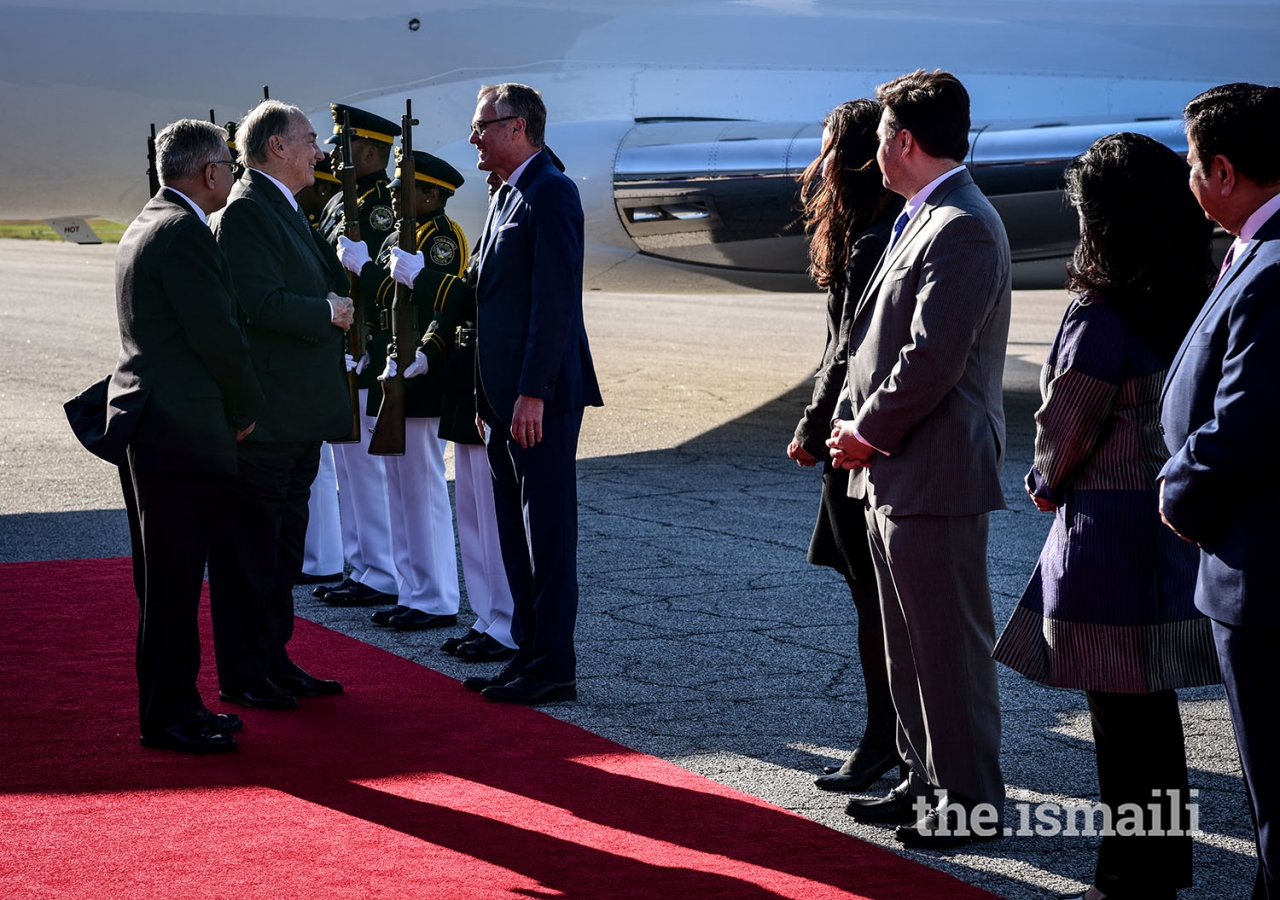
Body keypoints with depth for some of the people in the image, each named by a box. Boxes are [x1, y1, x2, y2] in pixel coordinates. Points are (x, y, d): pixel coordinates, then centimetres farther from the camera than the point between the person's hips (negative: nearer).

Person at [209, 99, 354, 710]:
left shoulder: (284, 211, 18)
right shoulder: (245, 212, -14)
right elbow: (261, 303, -24)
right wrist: (329, 311, -12)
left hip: (297, 416, 10)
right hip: (262, 415, -10)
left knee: (283, 546, 16)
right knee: (249, 550, -2)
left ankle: (274, 661, 25)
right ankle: (242, 676, 5)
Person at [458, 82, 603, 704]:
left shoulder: (550, 193, -12)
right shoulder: (508, 197, 18)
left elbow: (555, 298, -19)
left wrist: (532, 392, -22)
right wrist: (490, 397, 16)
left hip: (541, 396, -10)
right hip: (506, 395, 10)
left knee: (548, 529, -4)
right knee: (516, 530, 13)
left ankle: (554, 666, 1)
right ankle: (529, 654, 20)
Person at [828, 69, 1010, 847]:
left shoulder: (962, 229, -18)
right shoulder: (921, 221, 15)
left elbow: (933, 360, -24)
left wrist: (869, 431, -12)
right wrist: (861, 432, 7)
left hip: (936, 475, -10)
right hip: (896, 473, 10)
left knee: (951, 643, -2)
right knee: (910, 642, 17)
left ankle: (973, 800, 8)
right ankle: (928, 779, 28)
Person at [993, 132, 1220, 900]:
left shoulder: (1101, 317, -19)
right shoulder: (1189, 305, 4)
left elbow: (1066, 427, -10)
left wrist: (1047, 483, 11)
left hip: (1109, 527, -8)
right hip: (1174, 520, 8)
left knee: (1121, 714, 2)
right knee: (1153, 706, 17)